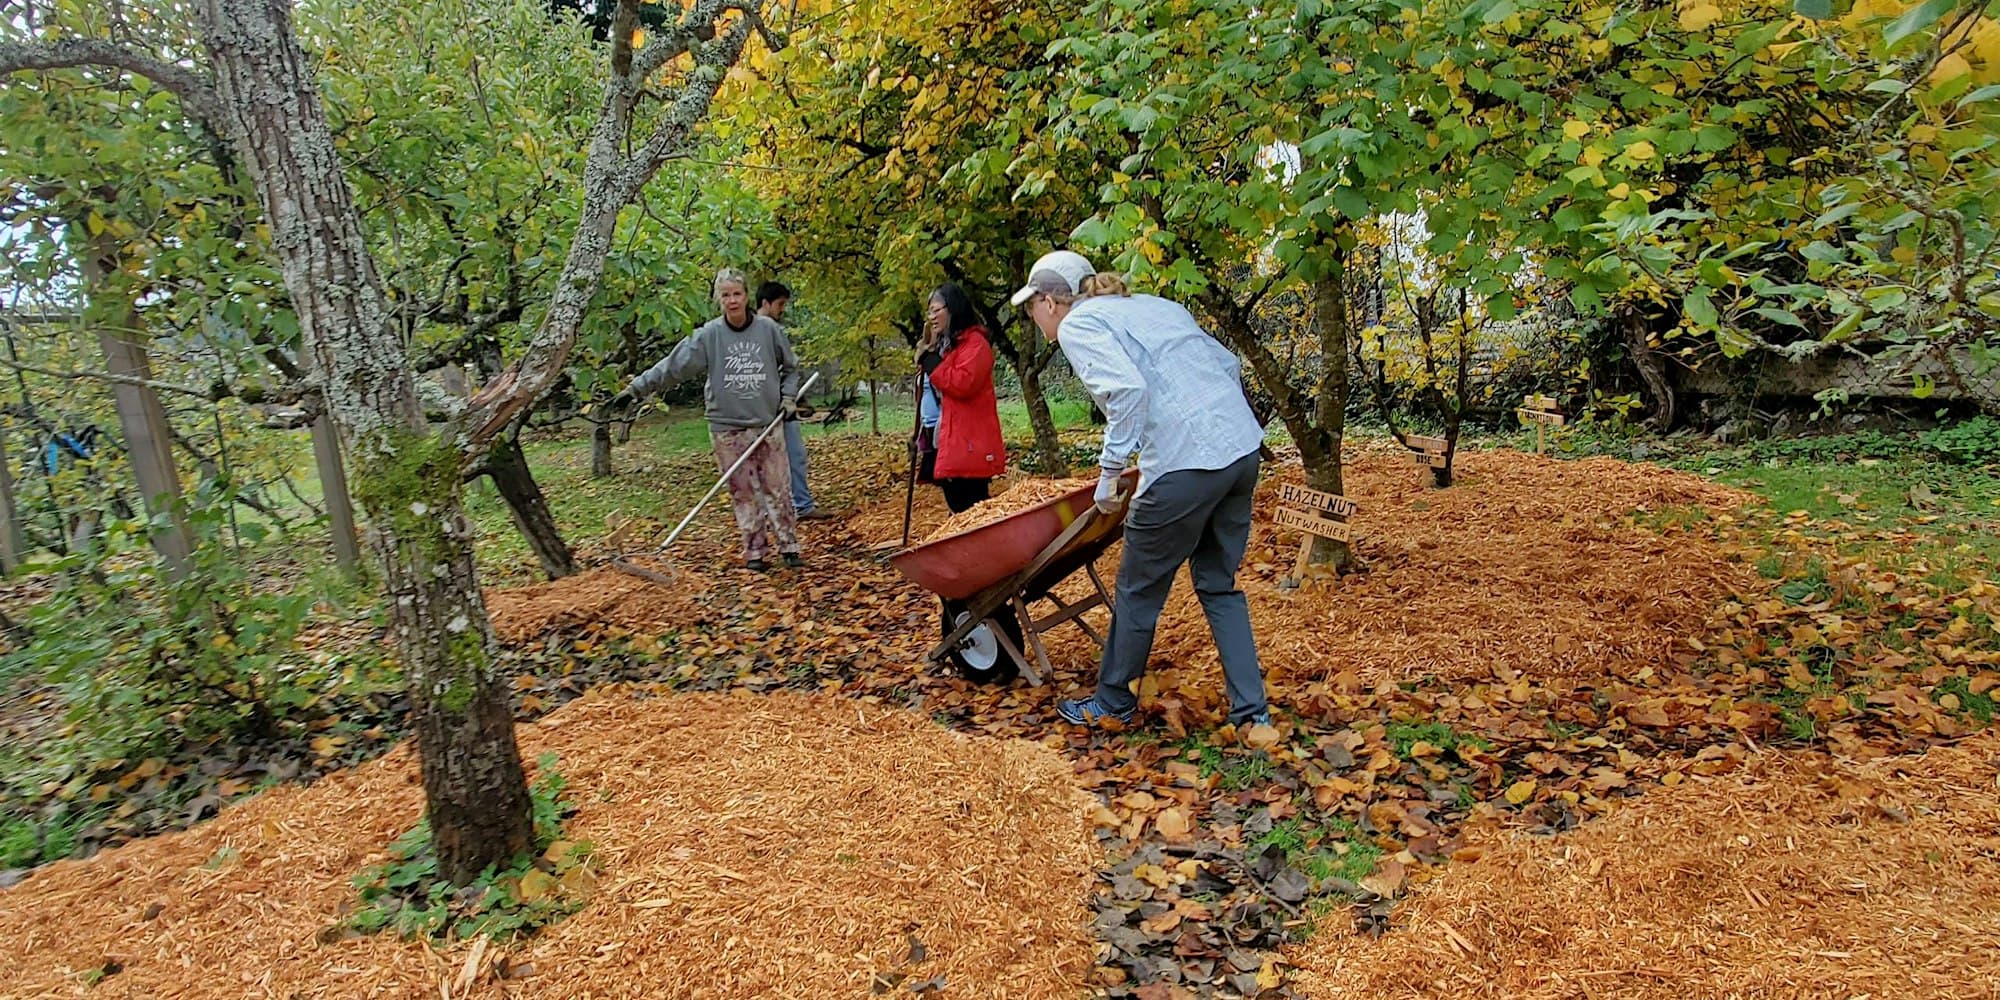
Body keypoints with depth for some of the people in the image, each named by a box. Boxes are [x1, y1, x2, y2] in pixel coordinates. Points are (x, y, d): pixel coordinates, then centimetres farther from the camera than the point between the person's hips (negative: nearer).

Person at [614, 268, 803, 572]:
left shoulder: (768, 329, 0)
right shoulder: (709, 335, -4)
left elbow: (790, 367, 14)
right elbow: (673, 365, -6)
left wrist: (788, 396, 3)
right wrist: (637, 388, -10)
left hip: (768, 424, 1)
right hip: (728, 427, 0)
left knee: (778, 489, 4)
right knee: (743, 492, 4)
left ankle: (789, 547, 15)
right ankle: (755, 552, 13)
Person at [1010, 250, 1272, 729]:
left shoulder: (1077, 325, 0)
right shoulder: (1152, 305, 23)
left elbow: (1128, 389, -19)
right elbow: (1229, 364, 20)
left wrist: (1110, 469, -13)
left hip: (1185, 464, -8)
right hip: (1243, 448, 8)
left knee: (1139, 591, 11)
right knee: (1219, 585, 20)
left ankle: (1112, 703, 29)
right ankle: (1252, 711, 21)